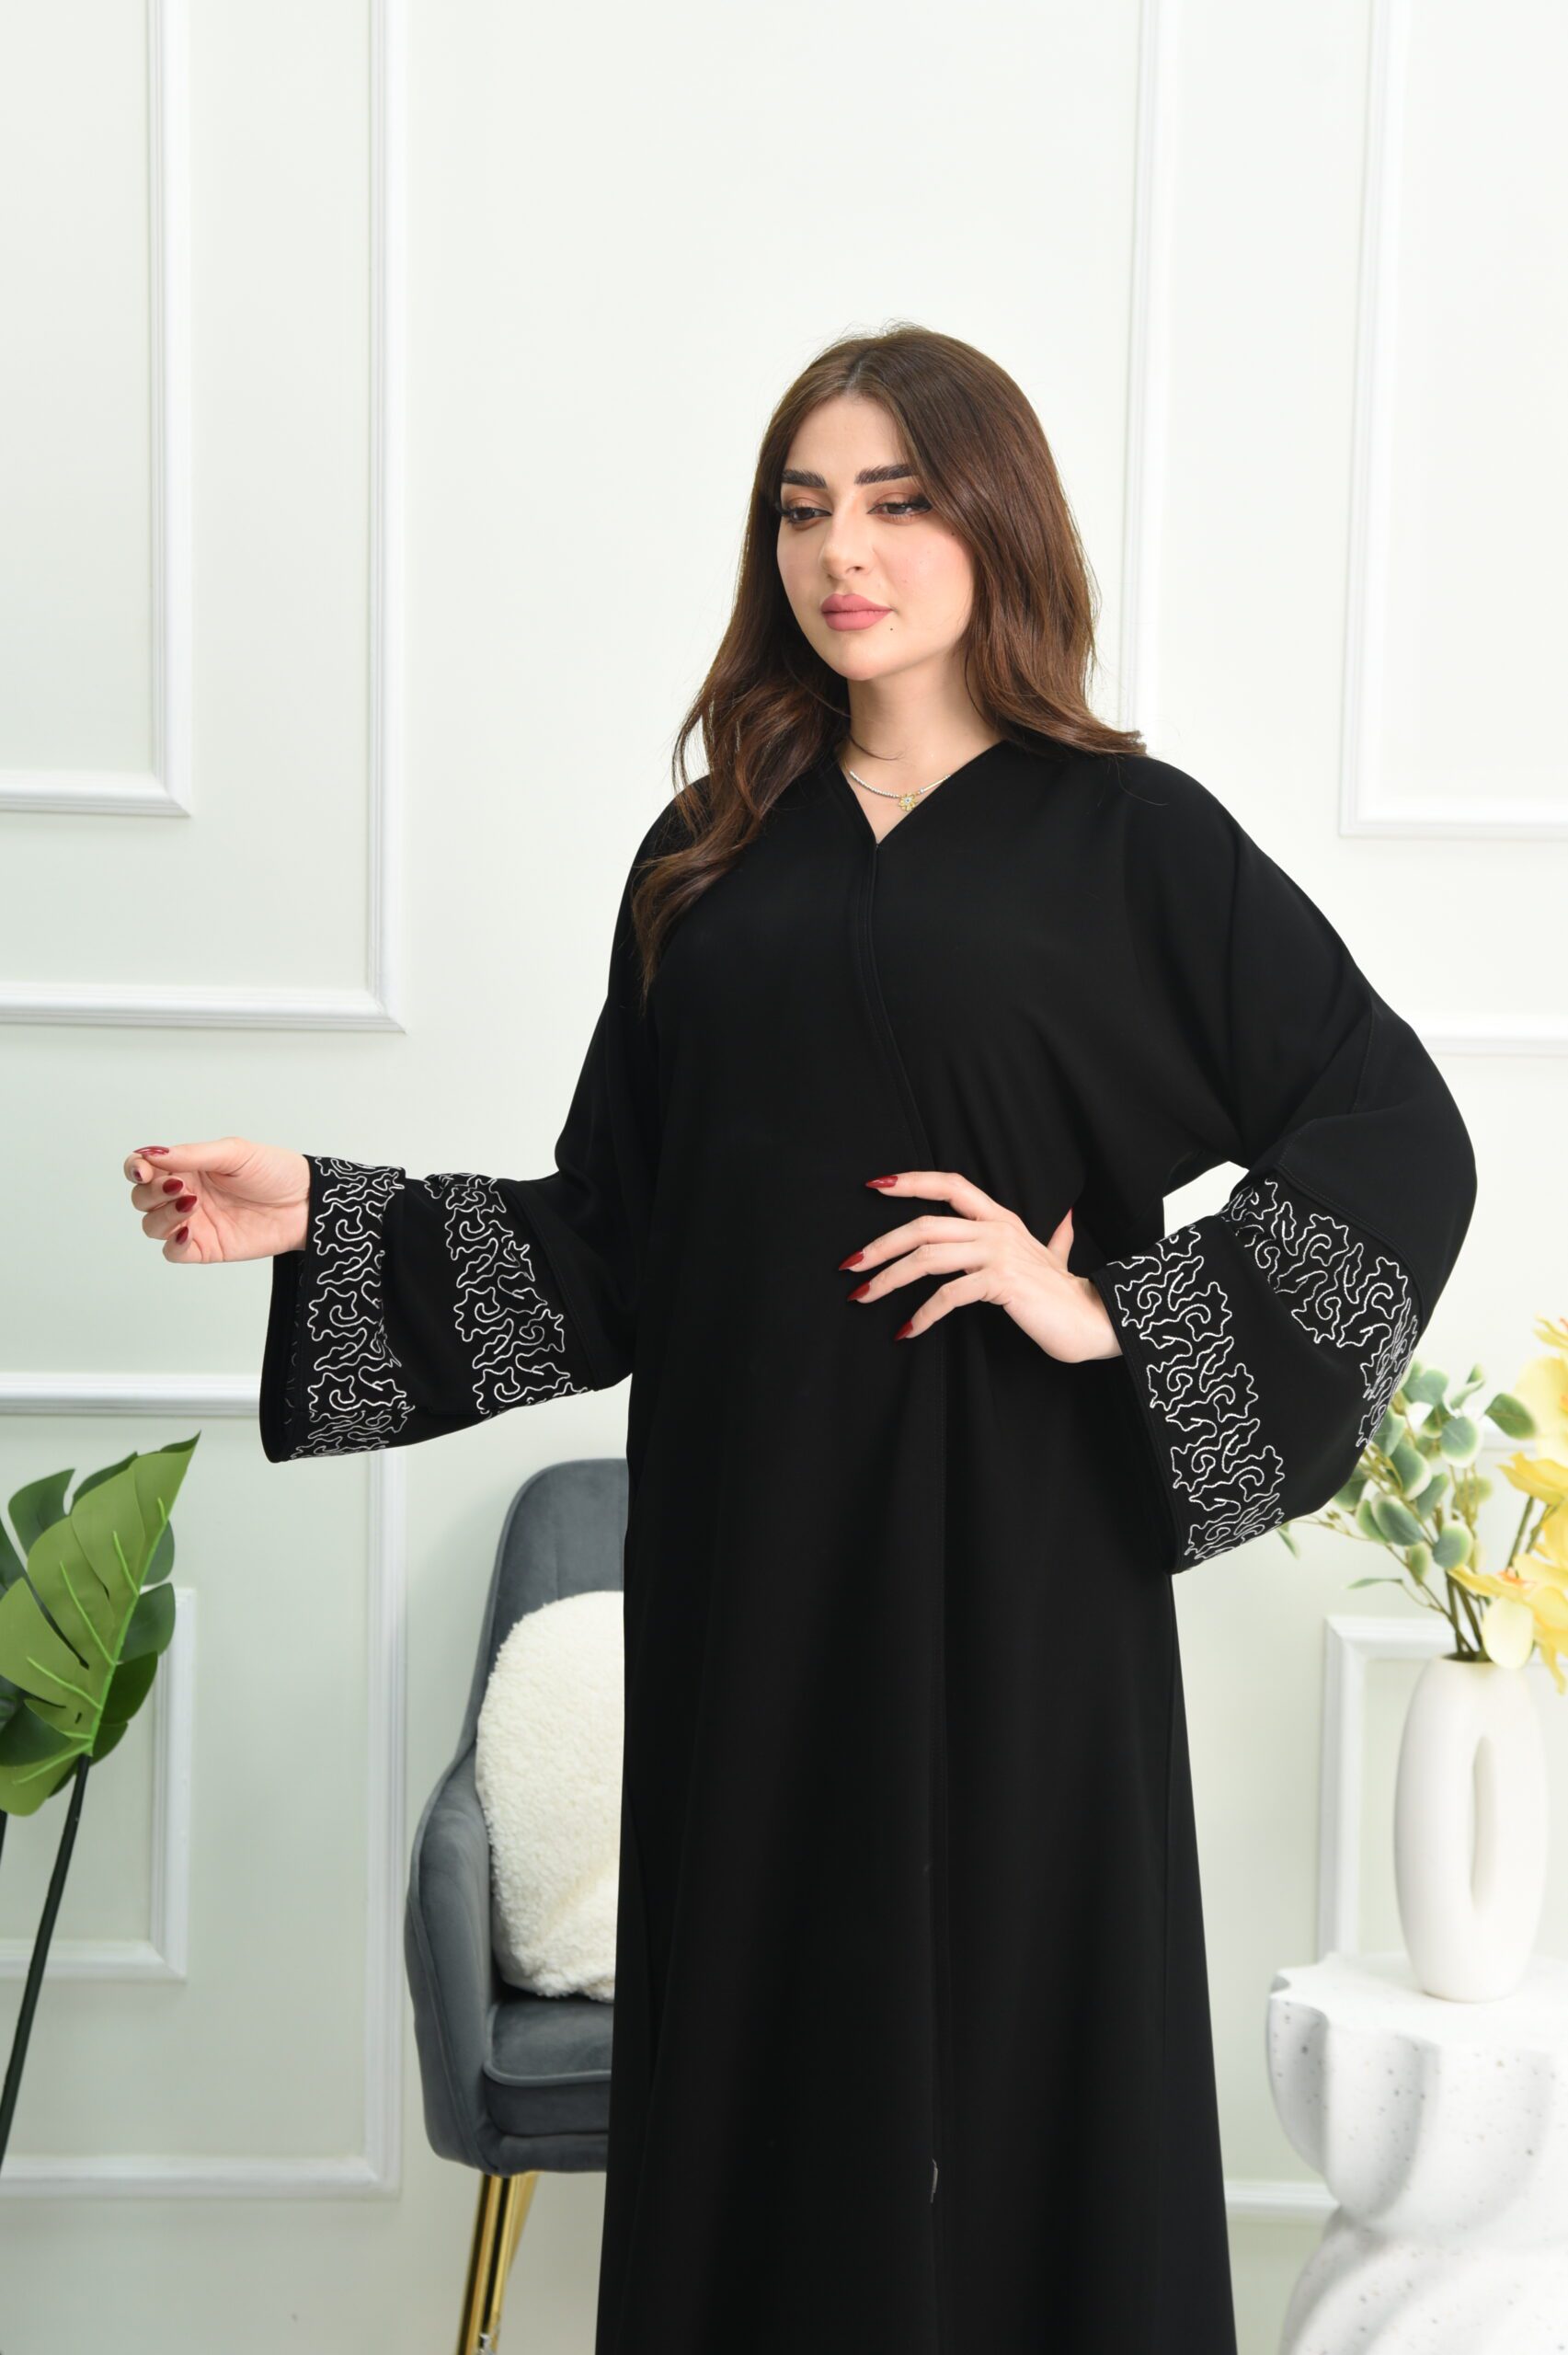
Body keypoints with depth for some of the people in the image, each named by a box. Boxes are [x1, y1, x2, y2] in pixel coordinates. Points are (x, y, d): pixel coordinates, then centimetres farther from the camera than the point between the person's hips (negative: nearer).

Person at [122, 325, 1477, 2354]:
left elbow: (1399, 1138, -4)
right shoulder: (712, 854, 11)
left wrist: (1113, 1315, -11)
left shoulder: (1129, 837, 0)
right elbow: (615, 1232, 10)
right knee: (756, 2044, 8)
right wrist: (320, 1220, 1)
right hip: (750, 1555, 4)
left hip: (1007, 1553, -3)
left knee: (1005, 2038, 2)